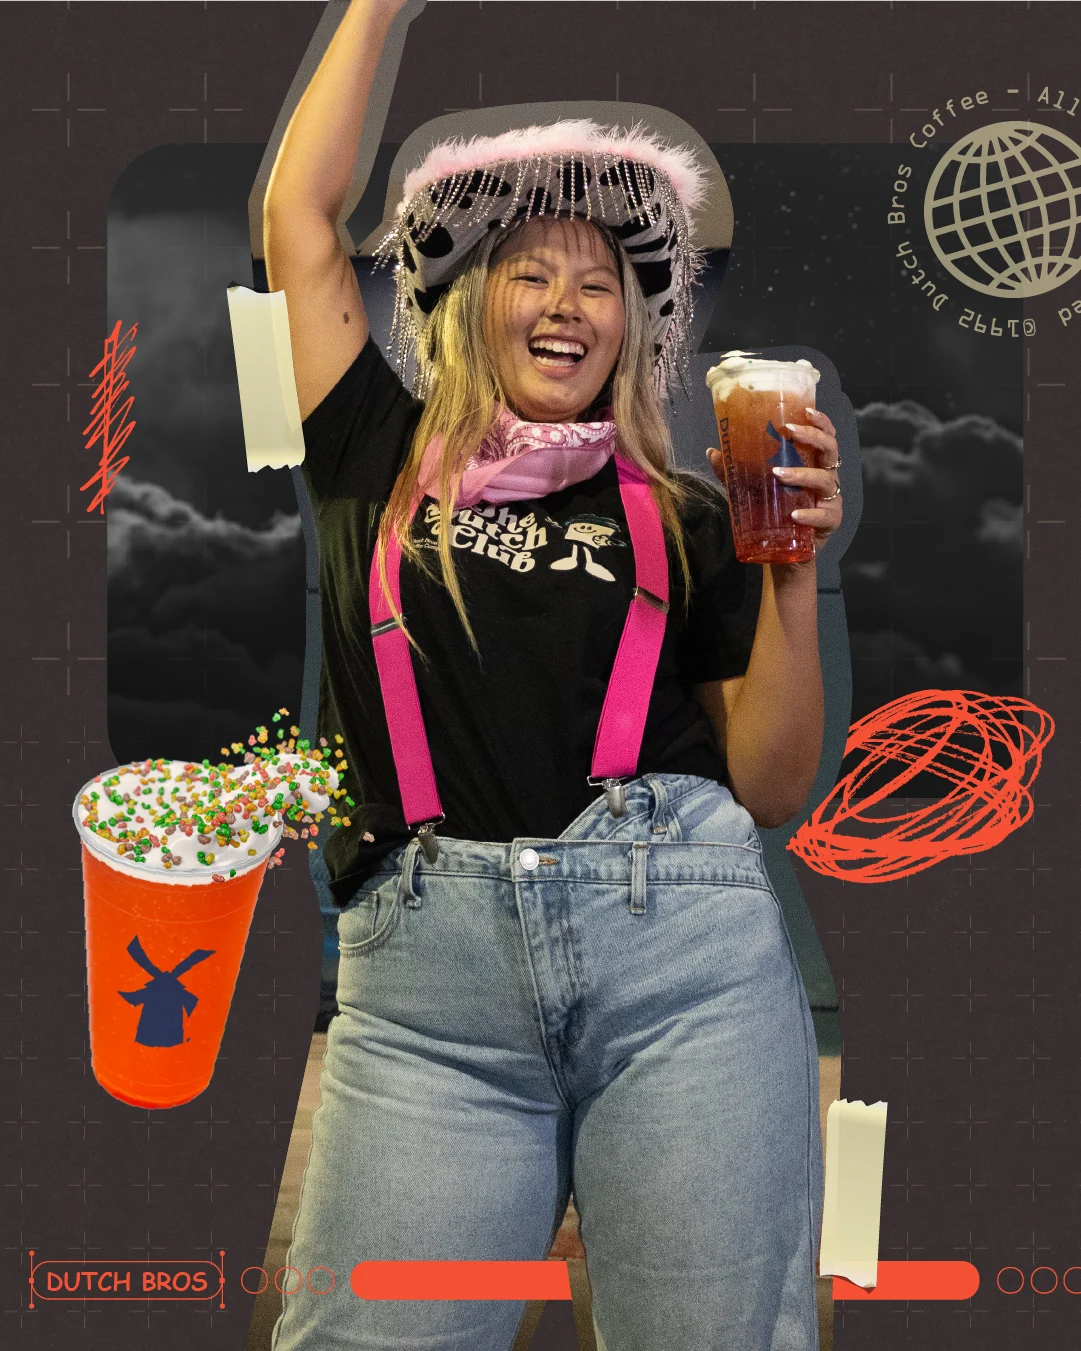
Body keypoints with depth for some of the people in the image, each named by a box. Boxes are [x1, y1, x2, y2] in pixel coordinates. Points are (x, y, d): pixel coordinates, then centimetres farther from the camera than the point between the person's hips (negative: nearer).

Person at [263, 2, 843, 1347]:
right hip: (424, 960, 0)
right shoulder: (384, 460, 15)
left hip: (679, 933, 1)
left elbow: (771, 787, 10)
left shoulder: (678, 515, 14)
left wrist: (793, 569, -1)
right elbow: (298, 211, 14)